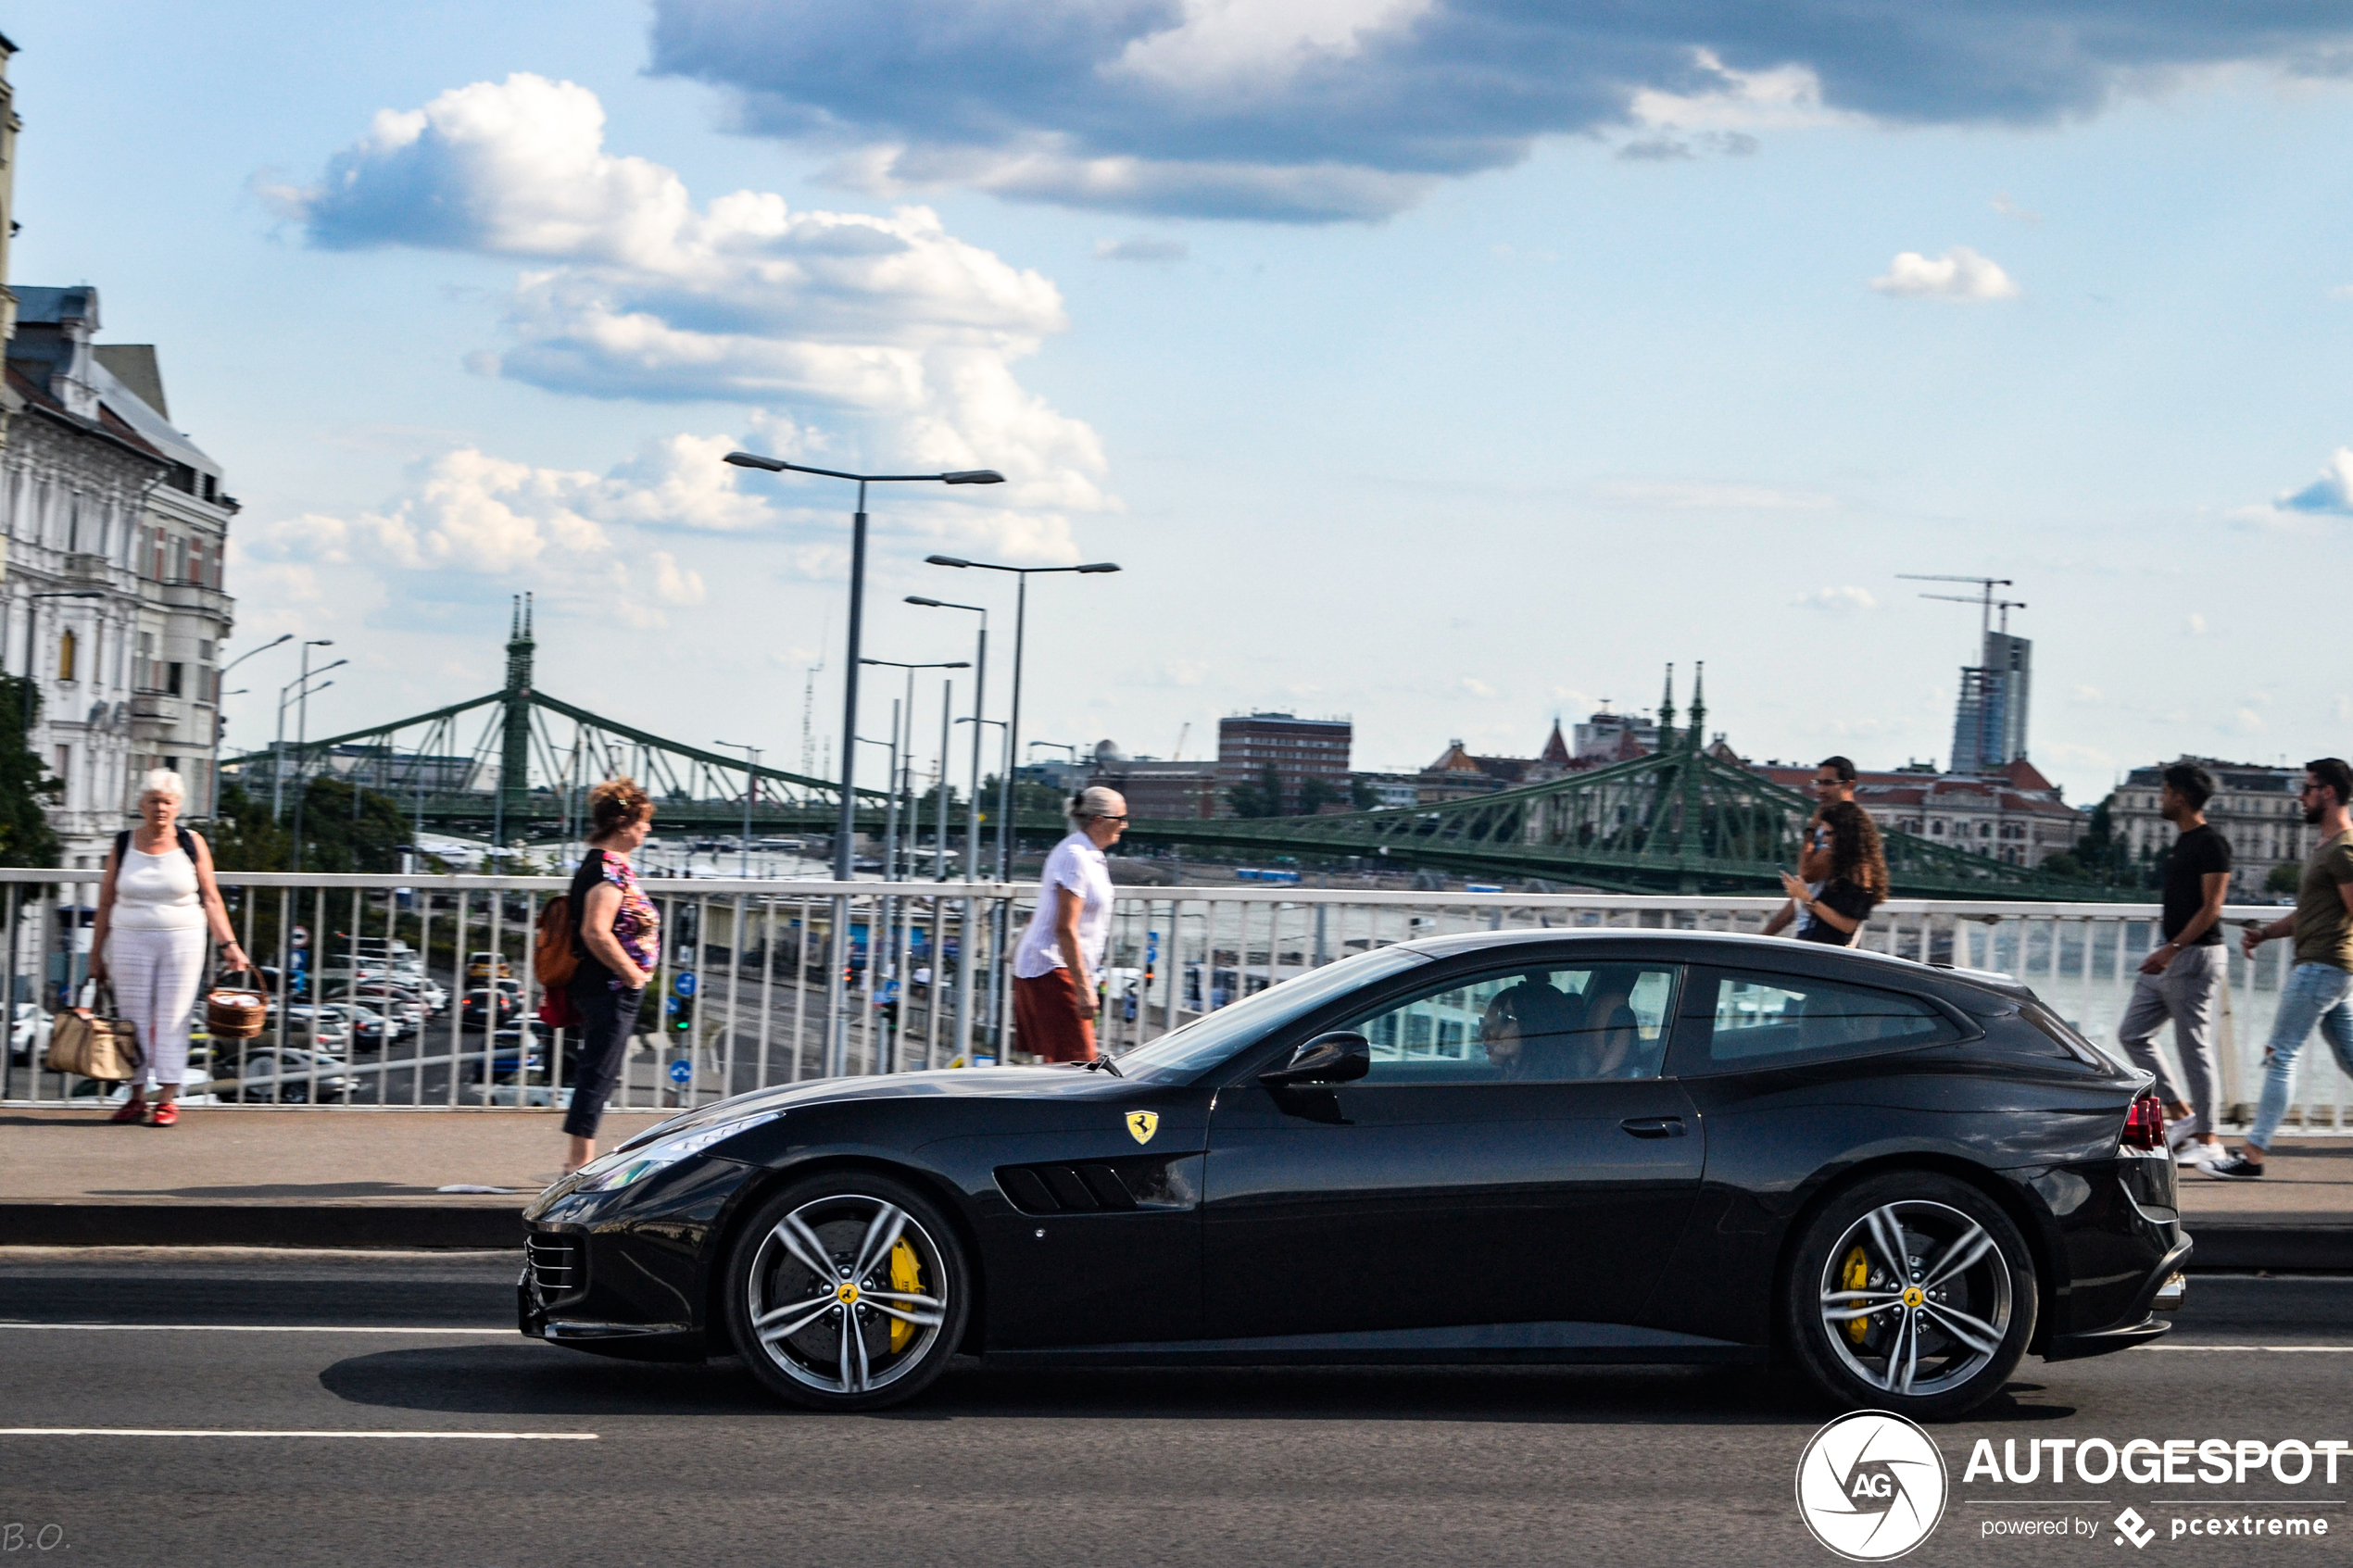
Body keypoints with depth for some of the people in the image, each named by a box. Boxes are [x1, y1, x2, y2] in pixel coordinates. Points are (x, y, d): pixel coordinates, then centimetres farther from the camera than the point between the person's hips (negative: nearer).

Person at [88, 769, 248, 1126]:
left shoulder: (192, 843, 2)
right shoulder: (123, 846, 4)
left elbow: (210, 899, 3)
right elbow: (106, 903, 8)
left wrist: (228, 944, -3)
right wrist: (96, 953, 7)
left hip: (181, 941, -1)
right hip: (131, 941, 1)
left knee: (172, 1021, -3)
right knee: (134, 1020, 2)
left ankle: (168, 1099, 2)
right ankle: (137, 1098, 11)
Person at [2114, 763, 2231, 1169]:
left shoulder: (2211, 844, -13)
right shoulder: (2182, 842, 16)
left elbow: (2211, 908, -18)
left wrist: (2173, 949, -23)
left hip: (2196, 956, -10)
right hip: (2171, 958, 10)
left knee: (2194, 1046, -7)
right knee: (2133, 1033, 8)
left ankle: (2208, 1139, -1)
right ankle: (2181, 1112, 11)